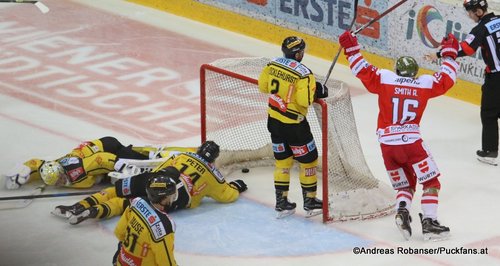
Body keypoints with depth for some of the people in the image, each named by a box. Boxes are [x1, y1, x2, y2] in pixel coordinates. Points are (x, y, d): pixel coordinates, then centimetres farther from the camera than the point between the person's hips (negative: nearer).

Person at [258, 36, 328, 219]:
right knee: (308, 160, 9)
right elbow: (305, 100, -26)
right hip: (293, 124, -7)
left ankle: (281, 203, 19)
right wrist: (317, 91, -8)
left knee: (282, 159, 17)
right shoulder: (303, 73, -22)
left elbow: (263, 86, 9)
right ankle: (310, 203, 17)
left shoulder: (273, 64, -2)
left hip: (274, 119, 7)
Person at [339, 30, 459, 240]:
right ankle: (428, 223, -5)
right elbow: (446, 79, 12)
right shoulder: (424, 83, 2)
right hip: (411, 143, -3)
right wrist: (449, 53, 24)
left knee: (405, 185, 17)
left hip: (387, 144, 3)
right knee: (431, 182, 6)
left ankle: (402, 210, -10)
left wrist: (351, 48, 11)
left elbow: (363, 71, 1)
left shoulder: (384, 79, 2)